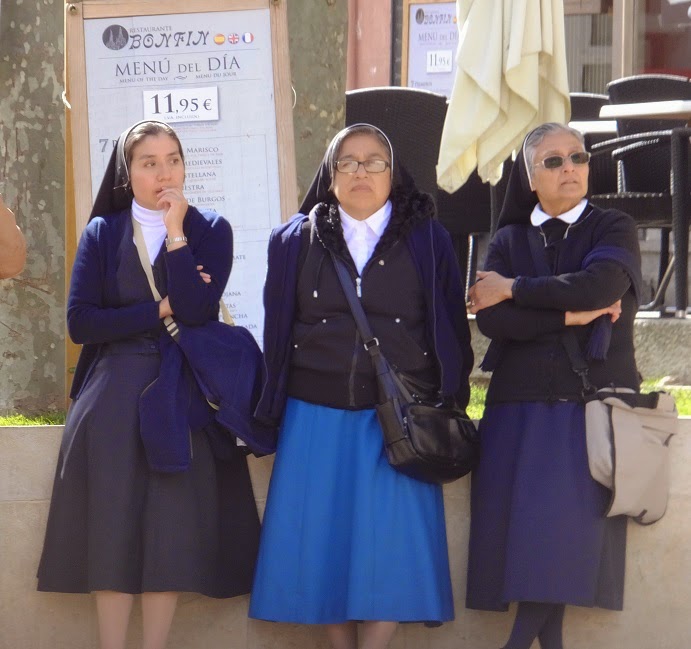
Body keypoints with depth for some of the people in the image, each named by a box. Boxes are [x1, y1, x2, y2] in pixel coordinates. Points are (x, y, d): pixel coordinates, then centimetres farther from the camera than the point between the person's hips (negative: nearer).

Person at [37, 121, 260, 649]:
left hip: (183, 397, 0)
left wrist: (175, 231, -11)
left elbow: (197, 310, -13)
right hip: (114, 397, 1)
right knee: (112, 529, -4)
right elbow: (81, 322, -5)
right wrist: (159, 311, -9)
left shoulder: (211, 230, 5)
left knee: (172, 530, -3)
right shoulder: (102, 233, 7)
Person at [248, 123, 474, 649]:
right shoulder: (296, 241, 8)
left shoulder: (427, 241, 4)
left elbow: (452, 329, 5)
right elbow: (277, 330, 10)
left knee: (391, 542, -7)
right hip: (316, 417, 2)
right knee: (324, 537, 2)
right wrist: (271, 409, 9)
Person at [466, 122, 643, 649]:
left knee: (569, 524, -14)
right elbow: (489, 318, -4)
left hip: (593, 402, -3)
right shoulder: (508, 241, 13)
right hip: (521, 406, 3)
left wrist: (512, 289, -7)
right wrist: (571, 315, -12)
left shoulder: (613, 230, 6)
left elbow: (597, 286, -16)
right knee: (524, 525, -5)